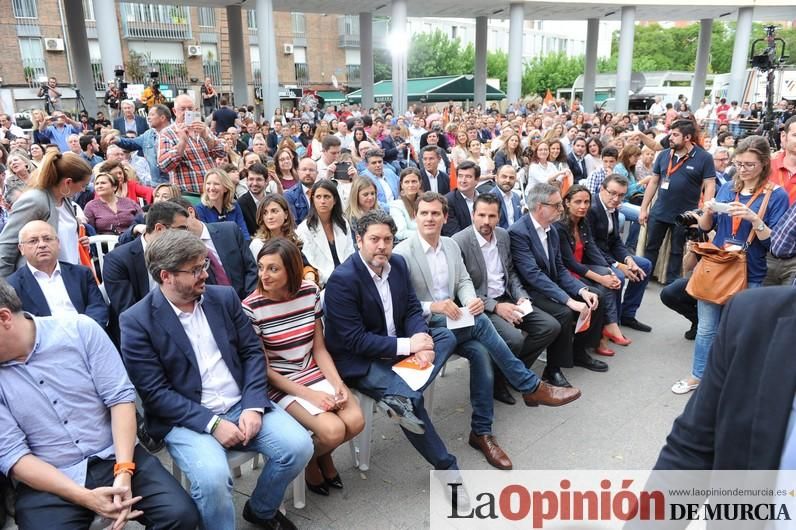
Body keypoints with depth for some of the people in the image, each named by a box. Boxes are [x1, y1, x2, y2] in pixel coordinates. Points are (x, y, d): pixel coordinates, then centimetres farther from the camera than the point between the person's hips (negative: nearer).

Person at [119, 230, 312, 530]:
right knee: (212, 477, -32)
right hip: (186, 419, -4)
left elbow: (252, 352, 5)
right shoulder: (137, 321, -9)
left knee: (298, 446, -12)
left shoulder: (224, 297, 5)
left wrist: (253, 406, -10)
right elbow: (154, 392, -12)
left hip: (242, 405, 5)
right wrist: (212, 423, -19)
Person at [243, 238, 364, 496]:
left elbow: (319, 348, 3)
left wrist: (337, 383, -13)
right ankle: (310, 460, 14)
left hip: (314, 373, 4)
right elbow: (263, 368, -11)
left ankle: (324, 454, 19)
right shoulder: (251, 308, -16)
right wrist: (309, 395, -17)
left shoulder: (310, 292, -4)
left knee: (355, 422, -16)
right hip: (278, 384, -4)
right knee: (333, 431, -22)